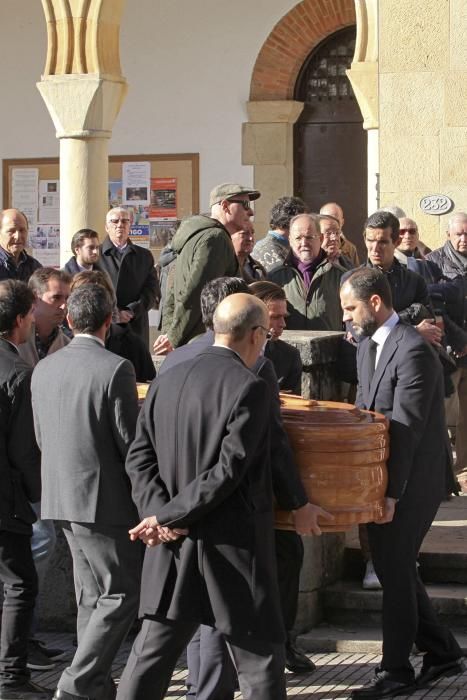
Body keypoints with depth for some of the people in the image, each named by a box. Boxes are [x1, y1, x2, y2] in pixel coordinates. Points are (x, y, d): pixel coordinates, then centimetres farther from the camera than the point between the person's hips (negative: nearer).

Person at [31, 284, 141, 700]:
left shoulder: (44, 369, 5)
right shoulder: (115, 369, -16)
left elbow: (41, 438, 12)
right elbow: (131, 442, -14)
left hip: (60, 497, 7)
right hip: (105, 501, -7)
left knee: (92, 596, 16)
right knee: (123, 593, 1)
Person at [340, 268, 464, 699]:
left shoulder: (413, 352, -21)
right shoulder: (368, 344, 9)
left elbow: (405, 429, -23)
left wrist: (391, 494, -23)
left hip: (411, 482, -9)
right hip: (381, 477, 9)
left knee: (394, 571, -2)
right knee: (394, 568, 14)